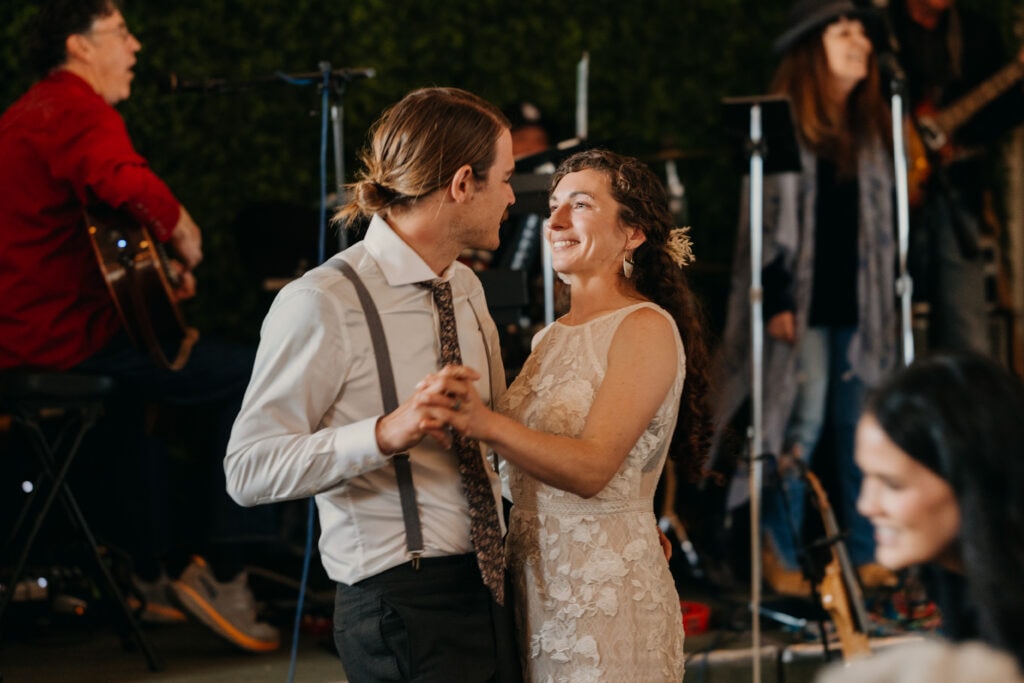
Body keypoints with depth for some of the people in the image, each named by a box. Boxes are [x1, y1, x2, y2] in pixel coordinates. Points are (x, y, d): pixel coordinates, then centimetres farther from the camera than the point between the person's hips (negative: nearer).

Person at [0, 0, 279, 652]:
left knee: (135, 386, 39)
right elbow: (126, 182, -36)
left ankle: (150, 573, 39)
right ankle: (220, 571, -7)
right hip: (66, 333, -11)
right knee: (252, 376, -11)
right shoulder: (80, 110, -13)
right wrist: (184, 234, -17)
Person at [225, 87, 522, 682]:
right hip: (403, 606, -8)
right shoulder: (324, 304, -15)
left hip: (490, 590, 8)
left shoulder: (466, 288, 12)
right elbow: (250, 468, -20)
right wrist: (386, 435, -32)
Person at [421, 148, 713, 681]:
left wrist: (486, 423, -38)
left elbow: (593, 468, -25)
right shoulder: (550, 339, 12)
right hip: (535, 590, 7)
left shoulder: (646, 328, -11)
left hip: (609, 594, -7)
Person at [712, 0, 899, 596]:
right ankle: (779, 554, 6)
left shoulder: (874, 128, 12)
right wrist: (774, 302, -13)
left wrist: (892, 295, 10)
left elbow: (889, 217, 16)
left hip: (862, 300, 5)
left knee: (861, 426, 5)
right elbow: (768, 220, -7)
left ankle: (867, 553, 12)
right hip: (803, 300, -5)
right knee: (803, 422, -6)